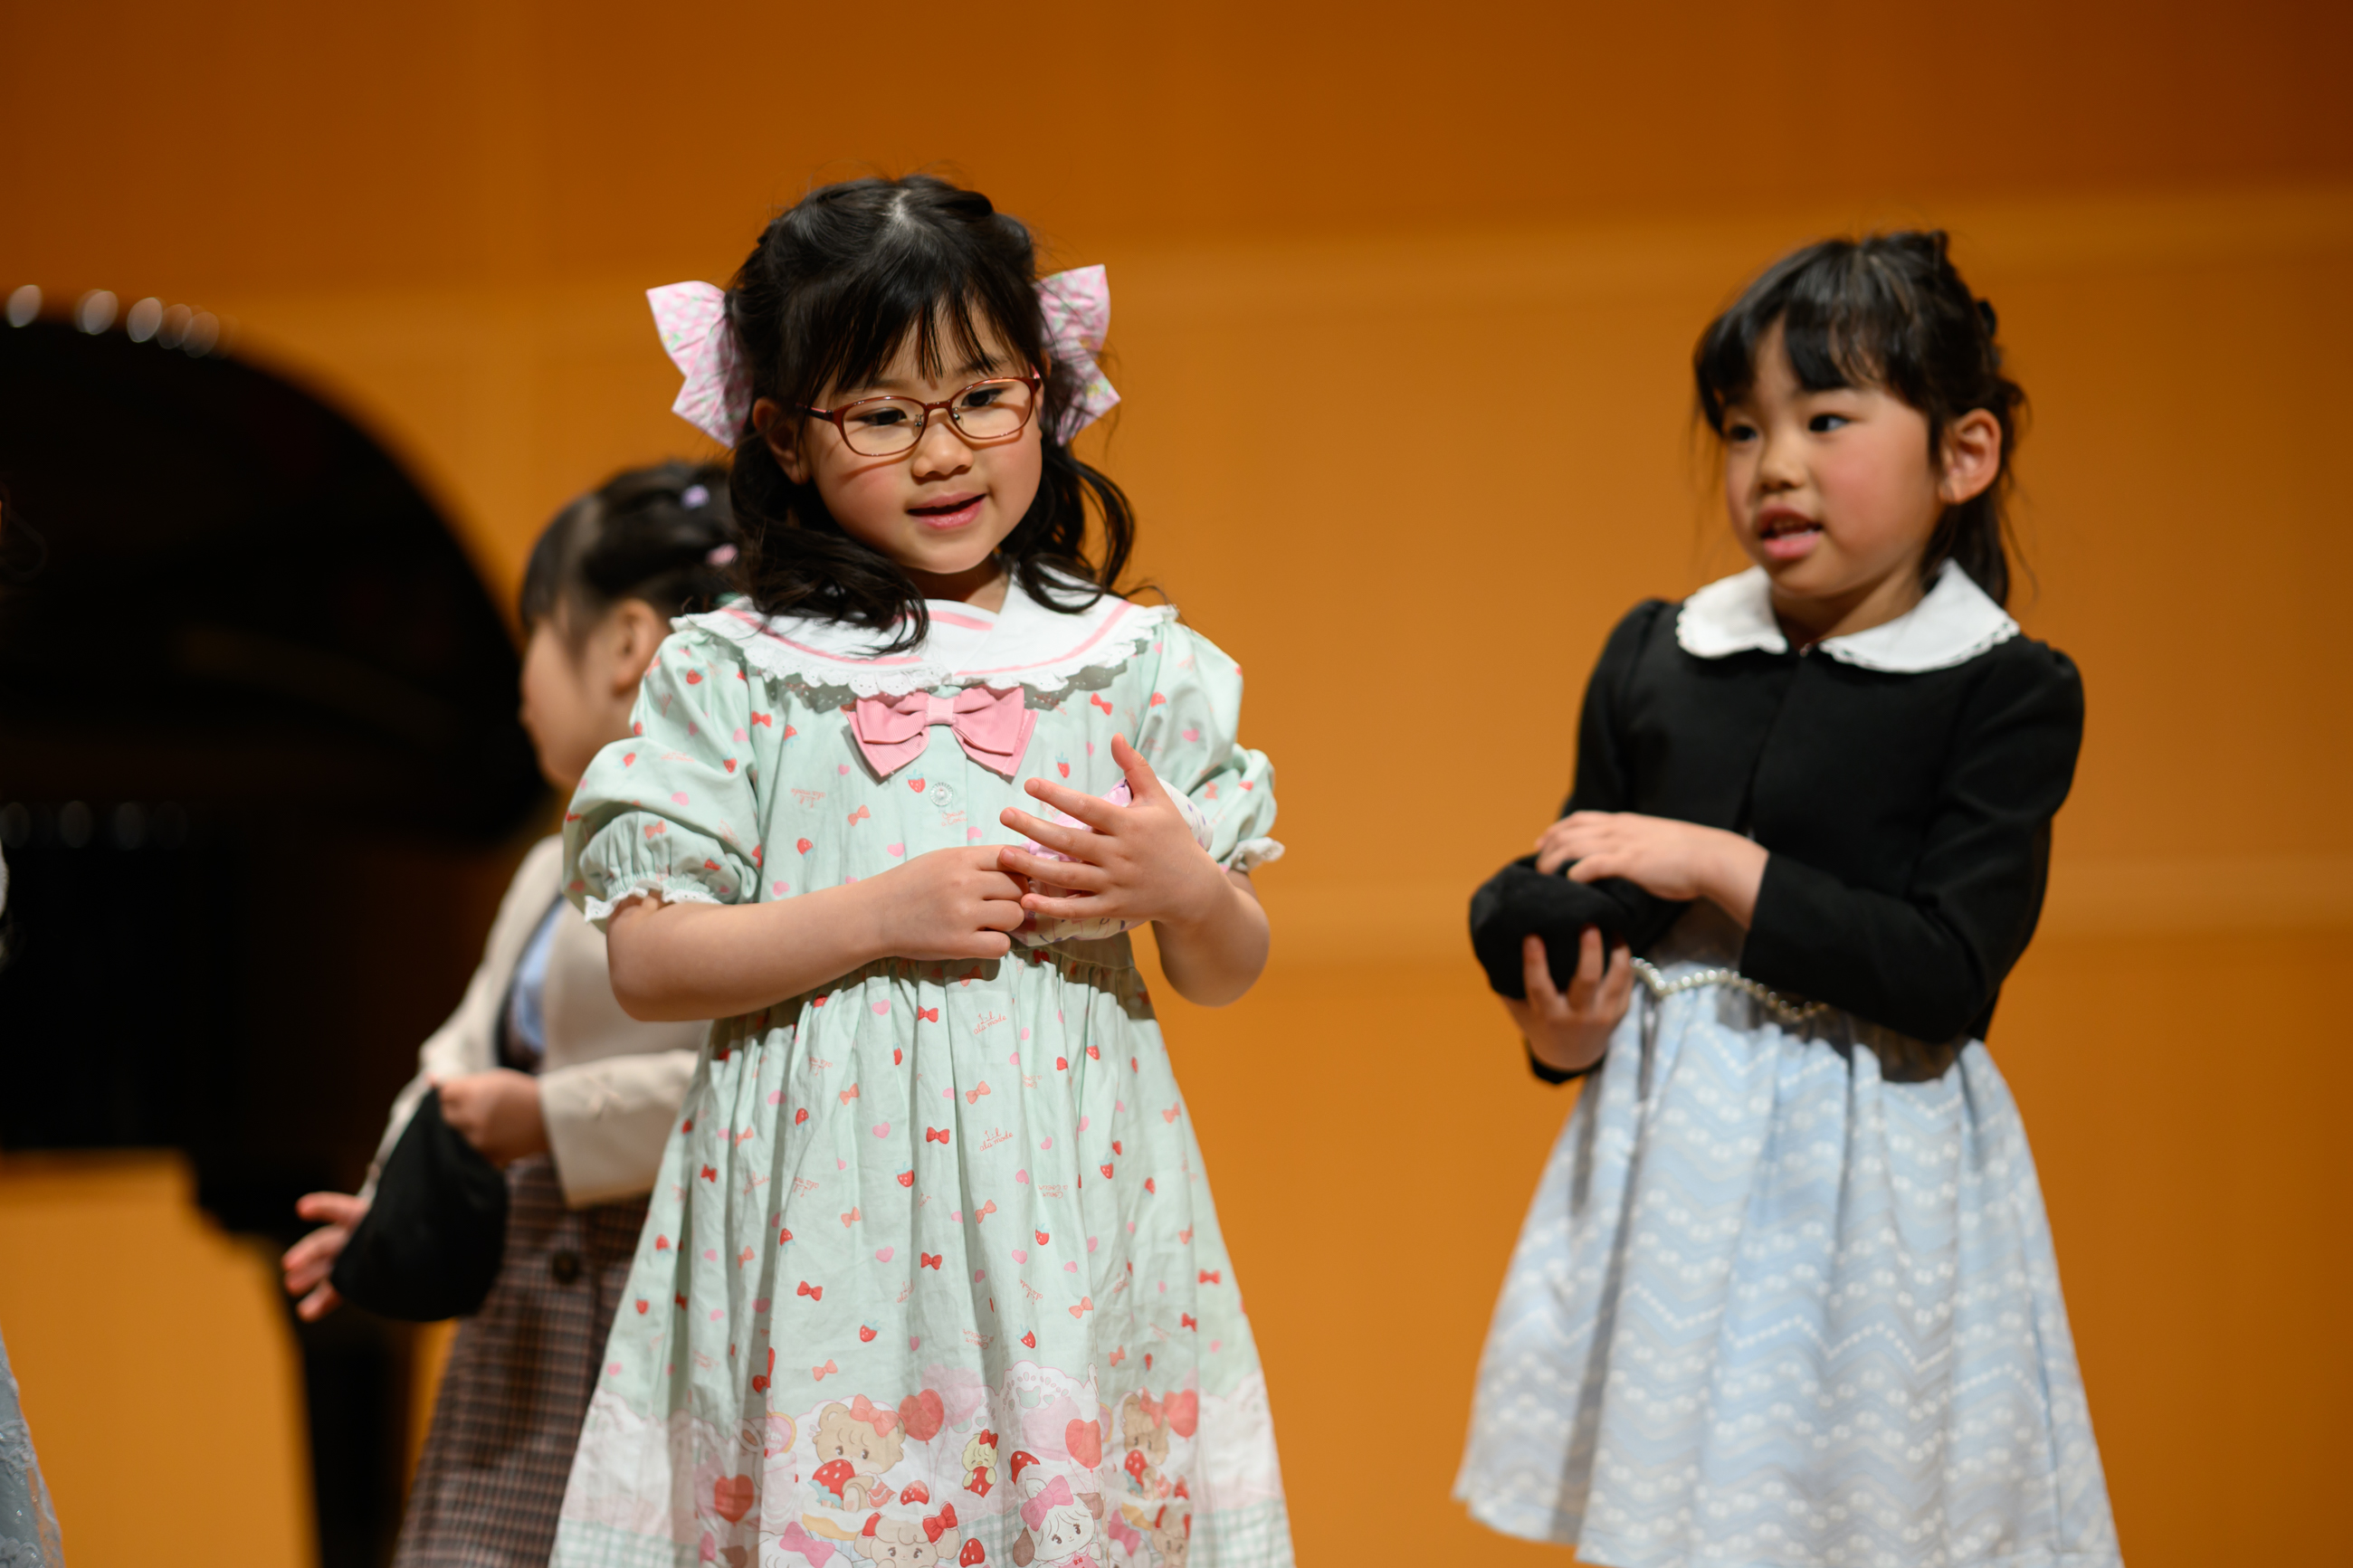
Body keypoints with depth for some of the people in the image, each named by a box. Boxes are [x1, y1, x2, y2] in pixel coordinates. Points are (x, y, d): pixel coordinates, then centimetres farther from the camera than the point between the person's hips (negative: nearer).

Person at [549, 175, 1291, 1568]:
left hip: (1063, 1213, 1)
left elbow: (1229, 975, 11)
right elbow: (647, 961, -4)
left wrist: (1184, 887, -11)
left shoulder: (1135, 666, 5)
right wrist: (882, 915, -13)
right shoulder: (731, 673, 0)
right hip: (821, 1225, -1)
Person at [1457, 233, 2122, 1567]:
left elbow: (1946, 976, -16)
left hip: (1868, 1180, -4)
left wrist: (1718, 866, -17)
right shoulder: (1651, 660, 8)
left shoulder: (2010, 692, -6)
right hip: (1666, 1160, 4)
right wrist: (1561, 1033, -5)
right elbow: (1593, 906, 16)